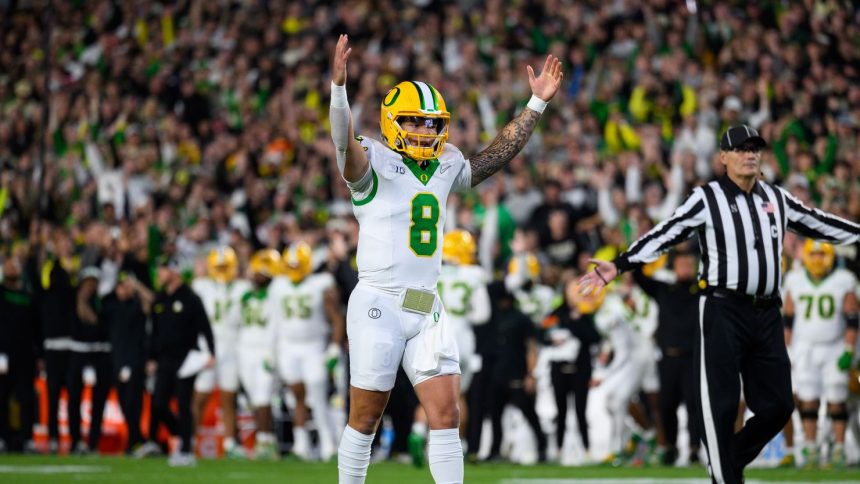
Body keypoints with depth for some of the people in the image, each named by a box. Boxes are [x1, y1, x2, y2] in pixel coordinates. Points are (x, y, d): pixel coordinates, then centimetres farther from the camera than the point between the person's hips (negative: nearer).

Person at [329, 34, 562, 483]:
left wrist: (536, 103, 21)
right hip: (379, 306, -6)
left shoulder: (445, 167, 14)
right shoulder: (373, 164, -7)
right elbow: (345, 144, -27)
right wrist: (338, 87, -44)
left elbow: (496, 154, 25)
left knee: (446, 415, 0)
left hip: (428, 310, 6)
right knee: (365, 418, 3)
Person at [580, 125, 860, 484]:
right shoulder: (706, 199, -2)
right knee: (721, 404, -4)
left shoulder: (776, 198, 13)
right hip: (723, 311, -5)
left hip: (767, 314, 5)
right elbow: (664, 235, -9)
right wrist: (619, 265, -20)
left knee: (778, 405, 6)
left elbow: (818, 224, 23)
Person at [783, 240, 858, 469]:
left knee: (836, 402, -1)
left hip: (834, 349, -2)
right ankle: (810, 448, 4)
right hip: (805, 349, 2)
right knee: (808, 400, -2)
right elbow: (788, 320, 9)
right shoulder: (796, 282, 4)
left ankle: (839, 450, 3)